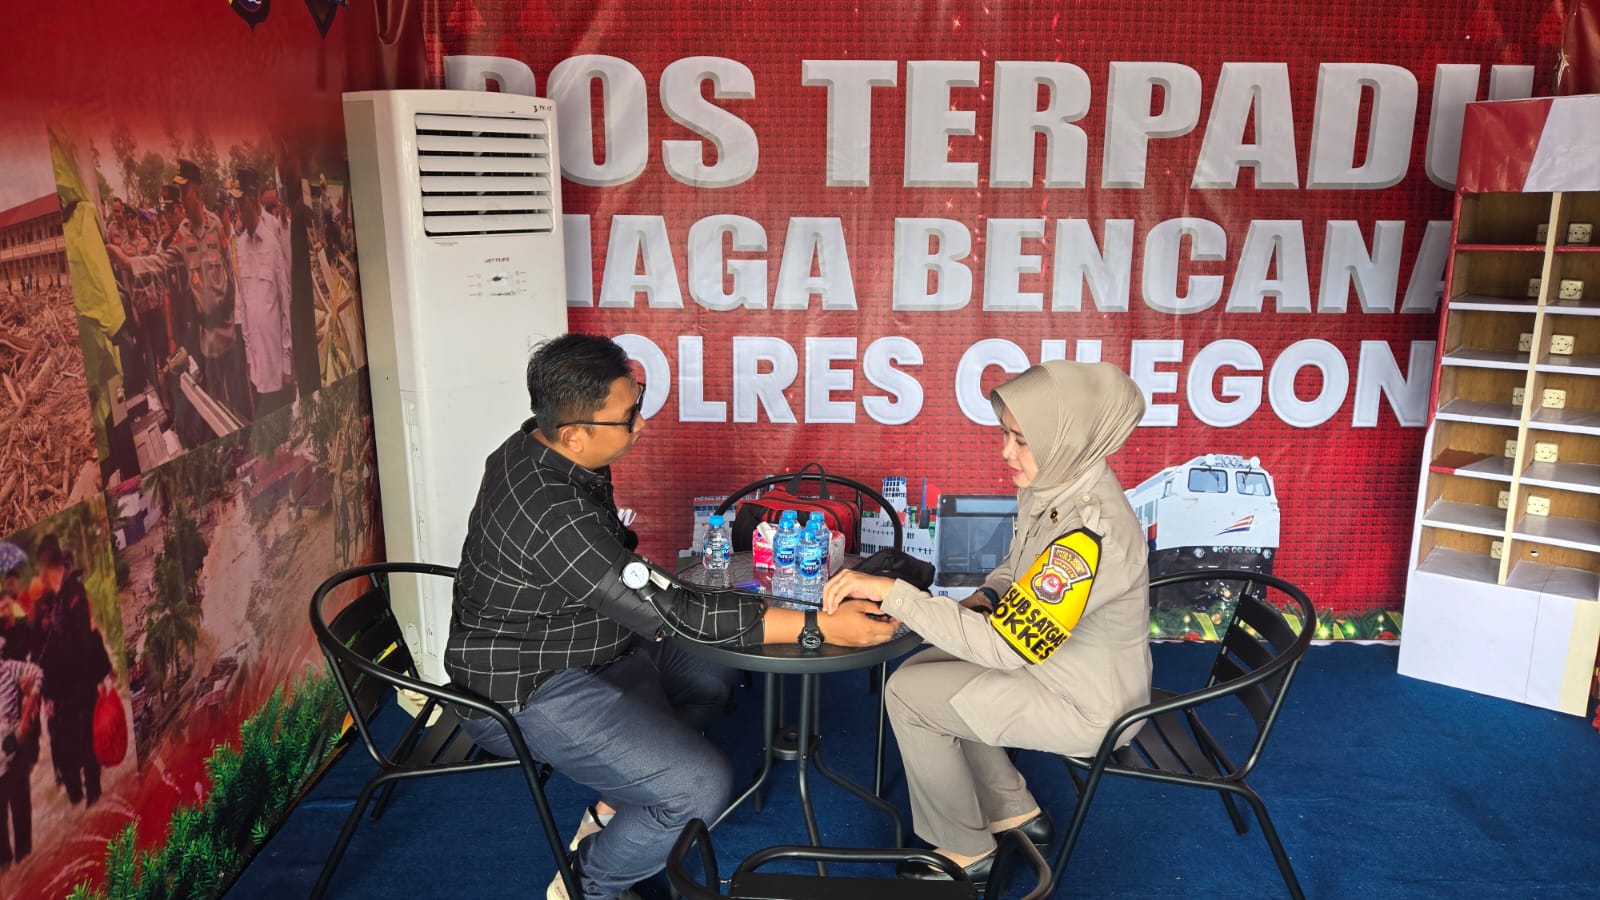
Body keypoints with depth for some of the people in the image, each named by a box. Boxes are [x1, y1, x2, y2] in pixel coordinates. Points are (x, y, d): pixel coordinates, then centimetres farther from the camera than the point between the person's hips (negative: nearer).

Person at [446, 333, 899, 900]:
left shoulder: (539, 446, -4)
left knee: (711, 675, 20)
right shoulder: (549, 510, -33)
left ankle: (611, 811, 23)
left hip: (580, 647, 10)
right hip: (525, 692, -10)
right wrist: (819, 627, -31)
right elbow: (668, 614, -32)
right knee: (703, 787, -20)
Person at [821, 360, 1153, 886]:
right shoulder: (1055, 485, -7)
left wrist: (889, 591, -34)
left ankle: (966, 853, 11)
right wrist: (983, 601, -8)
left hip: (1086, 704, -9)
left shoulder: (1091, 530, -34)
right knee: (921, 672, 12)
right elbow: (1017, 569, 13)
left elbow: (1005, 645, -33)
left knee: (909, 695, -8)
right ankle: (1015, 814, 22)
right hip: (1055, 660, 9)